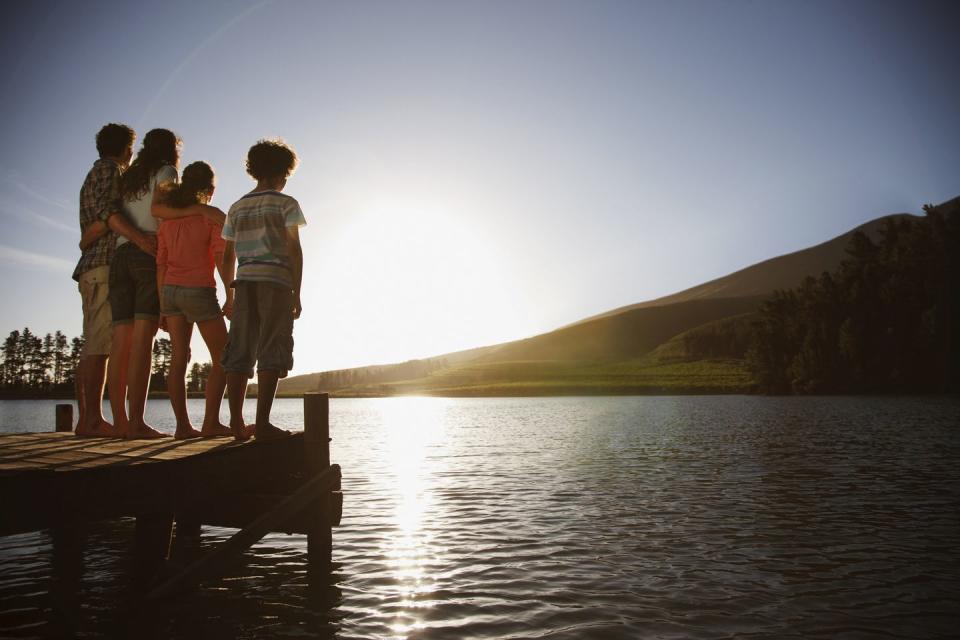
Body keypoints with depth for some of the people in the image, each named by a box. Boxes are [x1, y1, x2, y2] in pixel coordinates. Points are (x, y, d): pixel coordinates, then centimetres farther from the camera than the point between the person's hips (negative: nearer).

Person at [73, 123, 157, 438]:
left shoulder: (94, 175, 30)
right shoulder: (108, 168, 1)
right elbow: (105, 210, -18)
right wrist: (138, 237, -29)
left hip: (92, 266, 10)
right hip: (105, 264, -10)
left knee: (94, 346, 5)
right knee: (99, 344, -15)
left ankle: (86, 419, 3)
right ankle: (94, 418, -19)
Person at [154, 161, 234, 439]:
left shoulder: (167, 220, 10)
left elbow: (161, 265, 9)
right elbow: (222, 258, -15)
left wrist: (163, 306, 12)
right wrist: (230, 295, -12)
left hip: (170, 291, 6)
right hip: (200, 291, -5)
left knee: (179, 358, 5)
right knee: (222, 358, 4)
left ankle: (183, 426, 5)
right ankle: (210, 423, -4)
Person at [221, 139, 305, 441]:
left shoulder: (237, 208, 17)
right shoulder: (286, 204, 3)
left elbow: (228, 256, 15)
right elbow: (294, 250, -4)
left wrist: (230, 295, 20)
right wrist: (297, 294, -3)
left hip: (244, 281, 5)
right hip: (276, 281, -5)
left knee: (239, 352, 4)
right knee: (271, 353, -6)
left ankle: (237, 422, 2)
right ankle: (262, 423, -10)